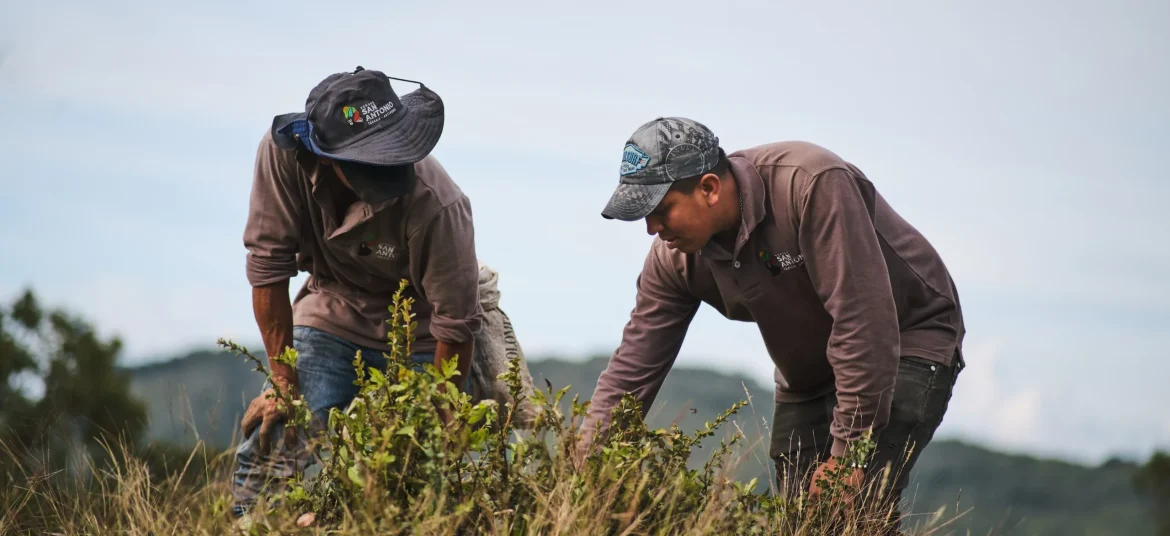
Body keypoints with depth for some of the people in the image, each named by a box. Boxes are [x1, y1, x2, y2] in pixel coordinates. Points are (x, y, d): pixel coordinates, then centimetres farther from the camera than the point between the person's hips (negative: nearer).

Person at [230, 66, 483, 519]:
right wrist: (284, 382, -15)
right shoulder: (283, 153, -26)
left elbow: (457, 326, -26)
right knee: (272, 440, -11)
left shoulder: (435, 204, -34)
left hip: (416, 333, -2)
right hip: (332, 316, 2)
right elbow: (268, 264, -18)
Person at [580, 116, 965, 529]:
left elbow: (864, 321, -33)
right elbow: (631, 371, -7)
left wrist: (848, 450, -31)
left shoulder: (813, 185, -33)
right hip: (808, 376, 7)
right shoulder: (674, 258, -13)